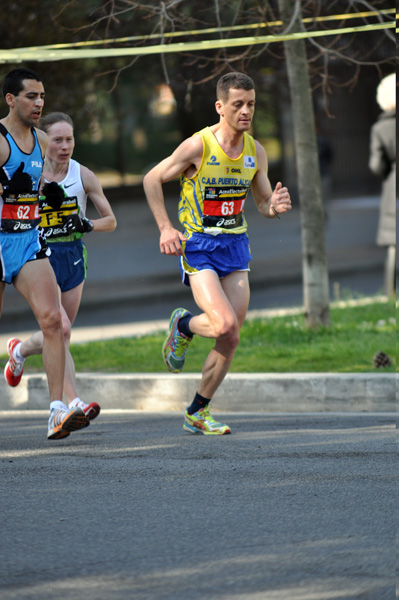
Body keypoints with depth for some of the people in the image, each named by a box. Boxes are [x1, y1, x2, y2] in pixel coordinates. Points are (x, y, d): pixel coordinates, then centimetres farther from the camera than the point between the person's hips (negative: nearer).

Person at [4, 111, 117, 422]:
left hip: (73, 257, 4)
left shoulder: (84, 176, -1)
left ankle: (21, 350, 41)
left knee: (59, 337, 9)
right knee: (59, 328, -19)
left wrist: (87, 225, -15)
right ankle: (74, 402, -18)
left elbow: (111, 221, 5)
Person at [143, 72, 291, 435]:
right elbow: (152, 180, -3)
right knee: (224, 324, -23)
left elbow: (263, 203, 12)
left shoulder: (256, 152, 2)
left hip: (236, 245, 5)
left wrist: (275, 207, -12)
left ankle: (197, 413, 17)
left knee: (231, 340, 1)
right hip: (198, 246, -5)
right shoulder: (198, 146, -14)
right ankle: (182, 326, 12)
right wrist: (166, 228, -11)